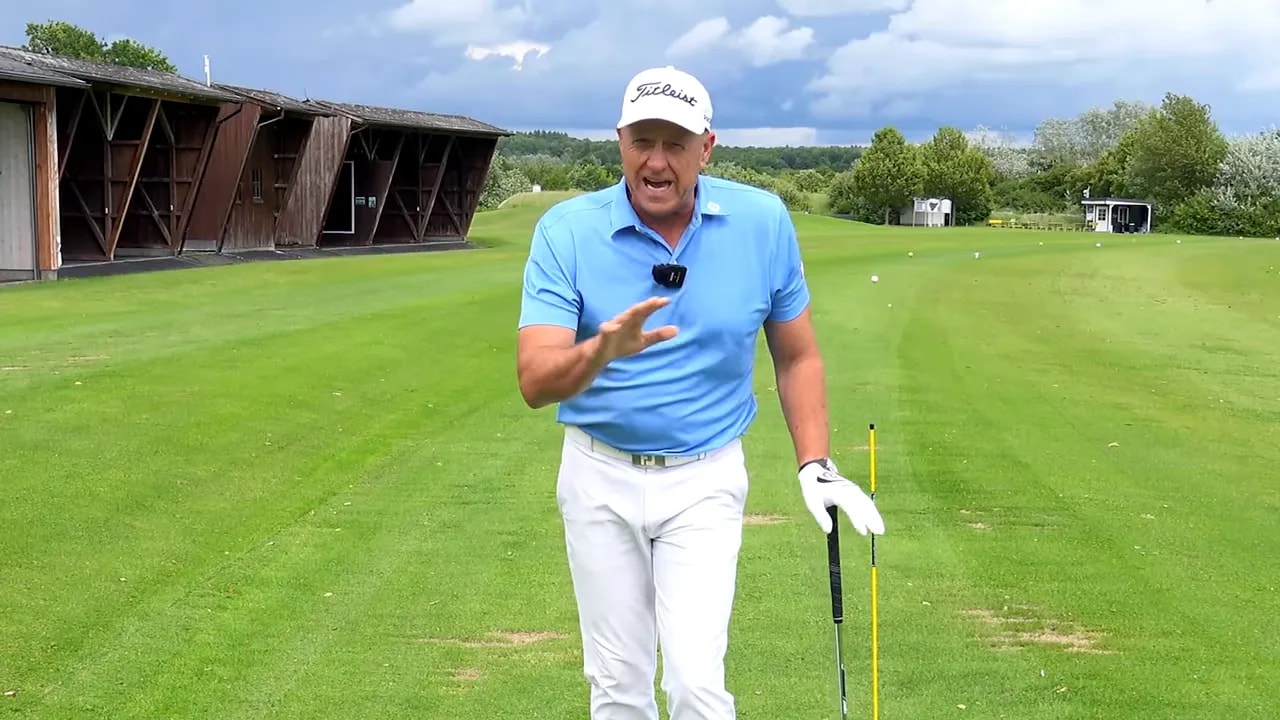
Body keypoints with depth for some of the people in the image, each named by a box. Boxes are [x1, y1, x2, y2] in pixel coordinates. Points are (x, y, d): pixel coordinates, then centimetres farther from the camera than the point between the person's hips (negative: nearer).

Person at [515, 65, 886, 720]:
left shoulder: (764, 223, -8)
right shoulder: (566, 230, -13)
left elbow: (796, 355, 5)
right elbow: (535, 381, -22)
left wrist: (815, 464, -4)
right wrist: (600, 351, -42)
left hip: (704, 478, 0)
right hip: (600, 475, 1)